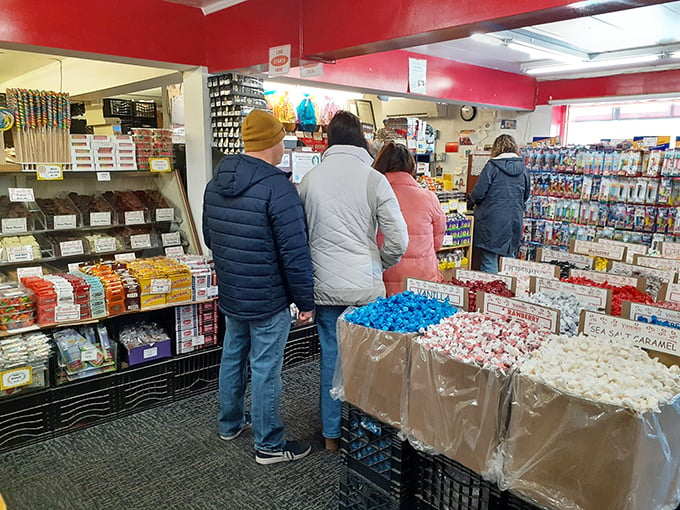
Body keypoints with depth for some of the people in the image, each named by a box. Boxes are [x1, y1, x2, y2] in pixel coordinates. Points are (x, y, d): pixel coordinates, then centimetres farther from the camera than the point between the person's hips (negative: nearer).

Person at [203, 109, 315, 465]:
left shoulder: (215, 183, 5)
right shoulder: (277, 186, -21)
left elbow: (208, 237, 16)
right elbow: (295, 253, -21)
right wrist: (305, 301, -12)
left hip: (229, 295, 8)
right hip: (268, 301, -8)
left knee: (232, 358, 21)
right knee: (265, 370, 4)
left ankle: (230, 424, 40)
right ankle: (269, 446, 19)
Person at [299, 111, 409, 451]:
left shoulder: (310, 179, -1)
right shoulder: (374, 179, -8)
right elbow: (398, 241, -9)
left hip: (325, 286, 2)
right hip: (365, 286, -2)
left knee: (331, 356, 13)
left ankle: (332, 433, 27)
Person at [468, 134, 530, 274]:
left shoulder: (492, 166, -9)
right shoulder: (523, 169, 6)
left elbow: (477, 194, -11)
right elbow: (526, 196, 16)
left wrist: (475, 201, 11)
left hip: (492, 221, -5)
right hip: (514, 221, 5)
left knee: (489, 262, 1)